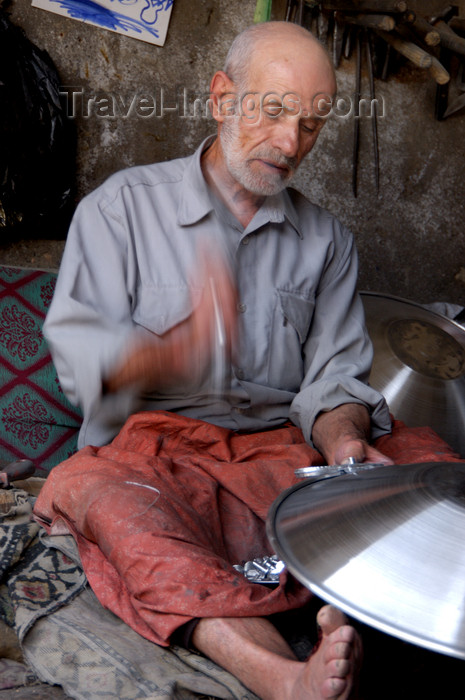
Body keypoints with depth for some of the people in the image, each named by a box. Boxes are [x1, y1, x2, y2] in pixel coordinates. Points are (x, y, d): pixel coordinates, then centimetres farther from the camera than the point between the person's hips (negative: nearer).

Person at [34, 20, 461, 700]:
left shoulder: (327, 240, 15)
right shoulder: (123, 205, 6)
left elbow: (334, 377, 9)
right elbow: (78, 355, -4)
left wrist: (343, 440, -16)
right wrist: (176, 352, -26)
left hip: (277, 452, 3)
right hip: (148, 446, -2)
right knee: (92, 487, -38)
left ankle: (345, 643, -45)